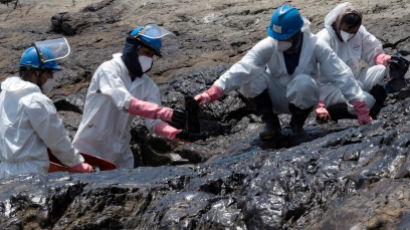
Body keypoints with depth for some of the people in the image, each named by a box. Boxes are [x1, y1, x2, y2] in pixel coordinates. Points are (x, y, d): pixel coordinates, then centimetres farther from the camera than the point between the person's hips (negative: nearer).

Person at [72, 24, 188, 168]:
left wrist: (177, 133, -29)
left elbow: (154, 122, -7)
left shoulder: (148, 86, 2)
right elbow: (125, 102, -31)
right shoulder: (108, 69, -15)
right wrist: (166, 113, -40)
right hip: (90, 150, -6)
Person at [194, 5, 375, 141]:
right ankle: (271, 123, -10)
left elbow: (340, 75, -16)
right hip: (276, 99, 1)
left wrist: (360, 106, -19)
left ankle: (297, 124, -9)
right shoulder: (268, 46, -17)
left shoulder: (316, 47, -18)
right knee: (251, 75, -26)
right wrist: (213, 92, -39)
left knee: (302, 82, -36)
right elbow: (241, 68, -28)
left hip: (302, 99, -1)